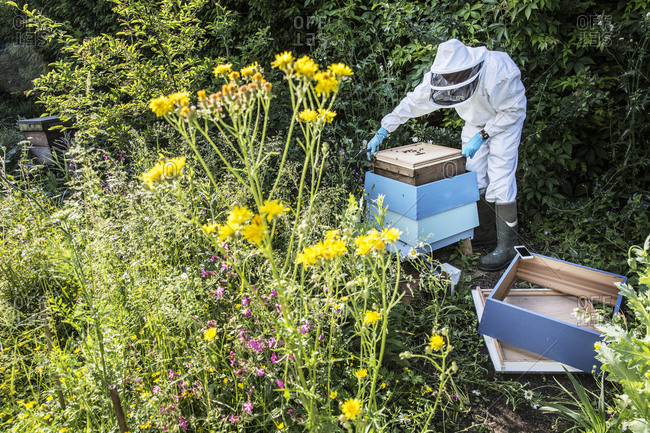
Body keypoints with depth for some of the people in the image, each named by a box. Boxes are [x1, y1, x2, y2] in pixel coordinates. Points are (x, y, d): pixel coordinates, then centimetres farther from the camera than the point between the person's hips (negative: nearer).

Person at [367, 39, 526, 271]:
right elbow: (412, 102, -13)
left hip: (505, 120, -5)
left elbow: (514, 110, -23)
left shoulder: (498, 73, -37)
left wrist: (481, 137, -27)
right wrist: (382, 132, -13)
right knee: (474, 178, 4)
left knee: (500, 182, -13)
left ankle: (506, 247, -6)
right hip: (476, 122, 6)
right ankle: (484, 232, 22)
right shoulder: (441, 74, -22)